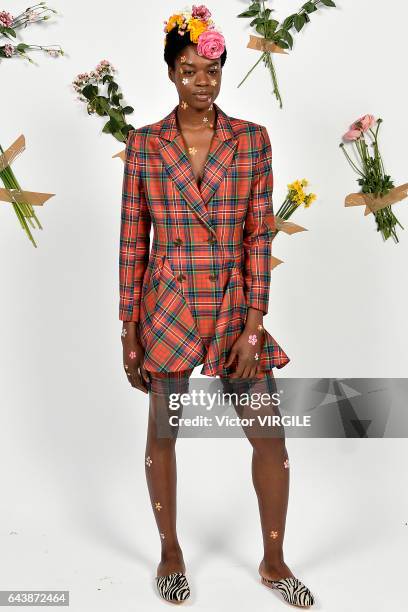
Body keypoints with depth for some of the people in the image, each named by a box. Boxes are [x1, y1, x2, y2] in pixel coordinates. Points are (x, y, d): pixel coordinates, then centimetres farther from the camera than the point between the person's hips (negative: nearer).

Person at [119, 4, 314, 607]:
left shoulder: (252, 139, 2)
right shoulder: (144, 143, 1)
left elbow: (260, 235, -2)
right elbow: (132, 241, 2)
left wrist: (254, 325, -9)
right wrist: (129, 330, 0)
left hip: (235, 303, 1)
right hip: (168, 305, 0)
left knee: (270, 437, 3)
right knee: (163, 431, 11)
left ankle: (274, 561, 26)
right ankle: (170, 553, 34)